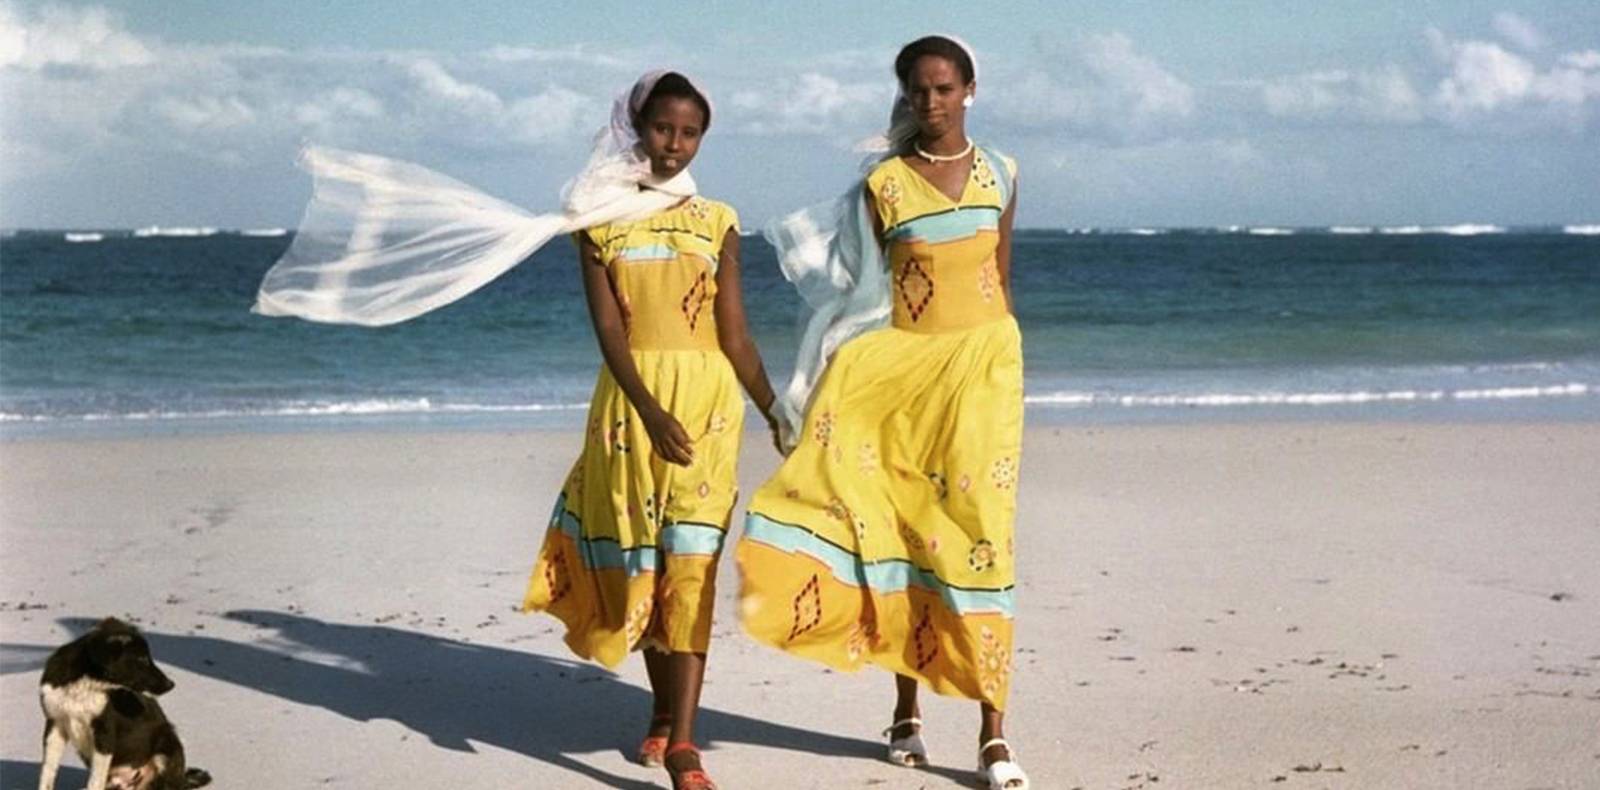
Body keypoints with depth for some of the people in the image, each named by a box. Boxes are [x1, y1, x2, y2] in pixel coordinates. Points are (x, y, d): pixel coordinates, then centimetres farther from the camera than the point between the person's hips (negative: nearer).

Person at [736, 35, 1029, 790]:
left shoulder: (999, 174, 7)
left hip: (982, 366, 1)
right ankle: (906, 712, 17)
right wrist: (853, 381, -4)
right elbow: (869, 292, 1)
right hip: (904, 367, -1)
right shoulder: (882, 184, 0)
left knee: (977, 531, -5)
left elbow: (1002, 280, 12)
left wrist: (996, 371, 11)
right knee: (902, 531, 2)